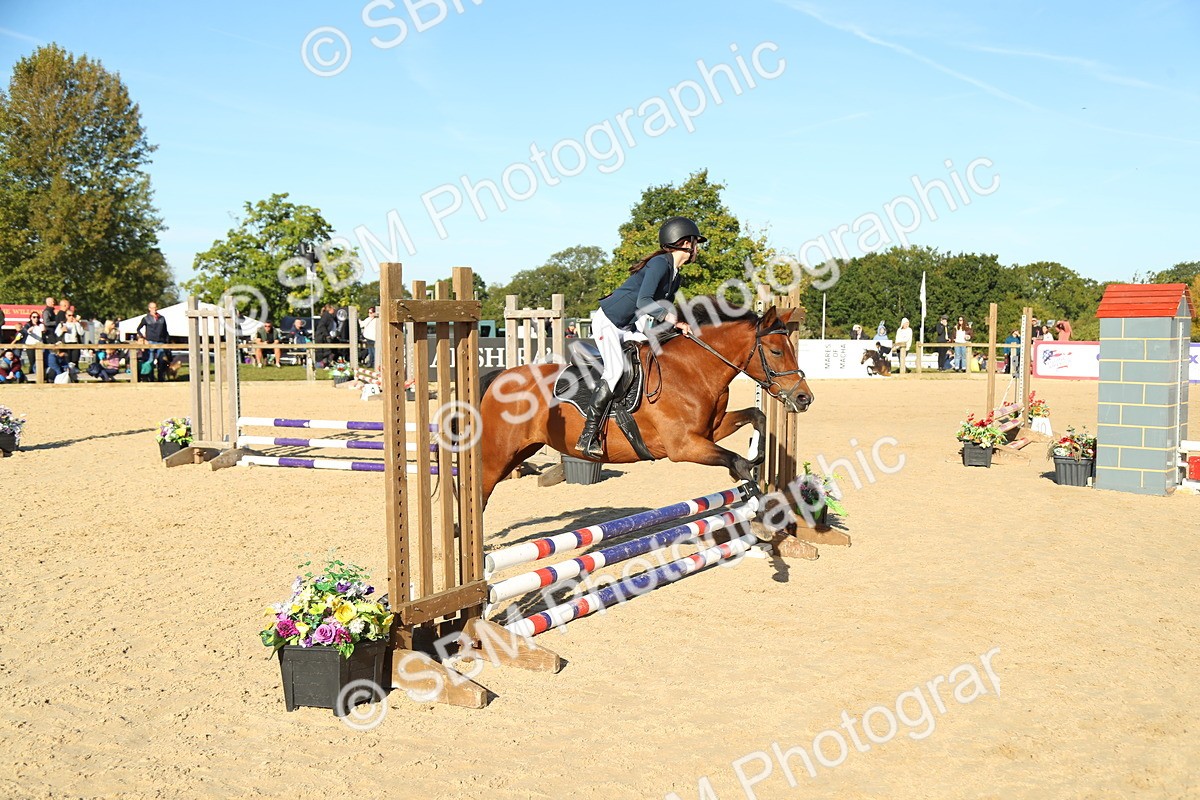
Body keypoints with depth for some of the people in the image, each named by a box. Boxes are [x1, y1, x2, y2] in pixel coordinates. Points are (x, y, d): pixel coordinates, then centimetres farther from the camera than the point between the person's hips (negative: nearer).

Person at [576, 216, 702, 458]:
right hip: (607, 321, -10)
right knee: (615, 369, -24)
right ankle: (588, 435, -25)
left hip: (627, 327, 10)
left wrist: (677, 324, -4)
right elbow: (643, 301, -28)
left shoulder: (676, 277, 11)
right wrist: (674, 322, -30)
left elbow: (665, 310, 16)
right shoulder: (660, 264, -18)